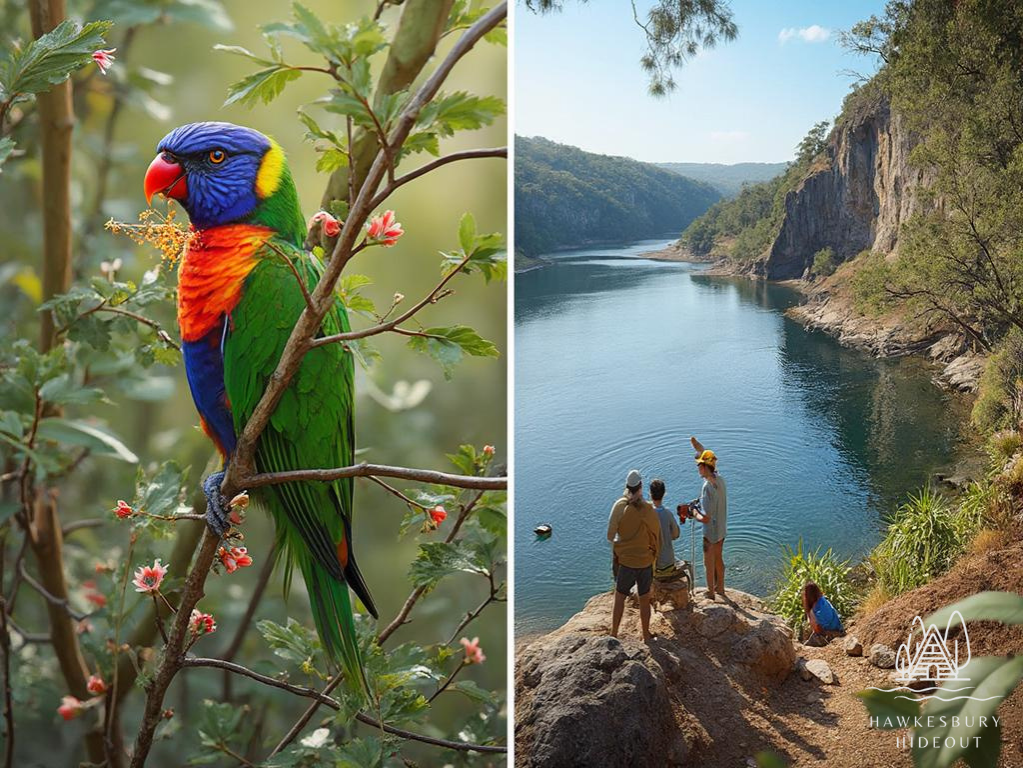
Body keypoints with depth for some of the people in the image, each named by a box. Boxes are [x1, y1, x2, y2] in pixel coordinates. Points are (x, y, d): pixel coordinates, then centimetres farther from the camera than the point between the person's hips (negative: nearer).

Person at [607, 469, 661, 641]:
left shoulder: (619, 506, -13)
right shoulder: (649, 509, -11)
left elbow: (610, 535, -10)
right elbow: (657, 536, -1)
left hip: (625, 560, -1)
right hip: (646, 561, 1)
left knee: (620, 598, 12)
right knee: (645, 600, 15)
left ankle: (614, 635, 17)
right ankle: (646, 635, 27)